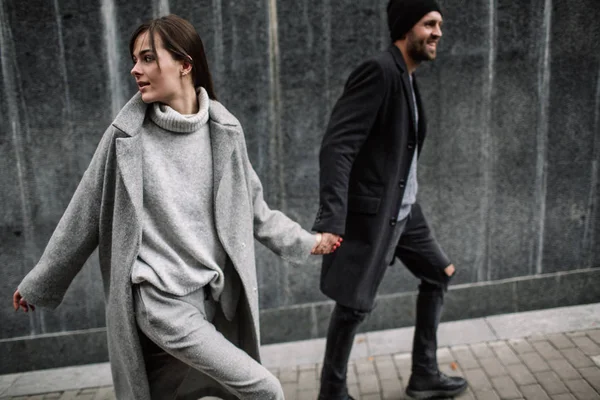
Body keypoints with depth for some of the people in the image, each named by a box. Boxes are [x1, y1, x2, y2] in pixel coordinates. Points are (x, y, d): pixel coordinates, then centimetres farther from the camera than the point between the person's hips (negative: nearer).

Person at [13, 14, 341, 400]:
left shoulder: (223, 132, 0)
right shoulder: (127, 135, -7)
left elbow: (252, 206, 12)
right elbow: (83, 215, 2)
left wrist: (304, 241, 17)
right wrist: (38, 285, 10)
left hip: (214, 296, 4)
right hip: (163, 301, -3)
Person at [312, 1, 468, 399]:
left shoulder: (408, 78, 11)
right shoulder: (378, 71, -18)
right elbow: (336, 146, -27)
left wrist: (407, 201, 20)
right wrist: (331, 219, -34)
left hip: (404, 209, 10)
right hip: (371, 212, -10)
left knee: (439, 273, 19)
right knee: (355, 305, 1)